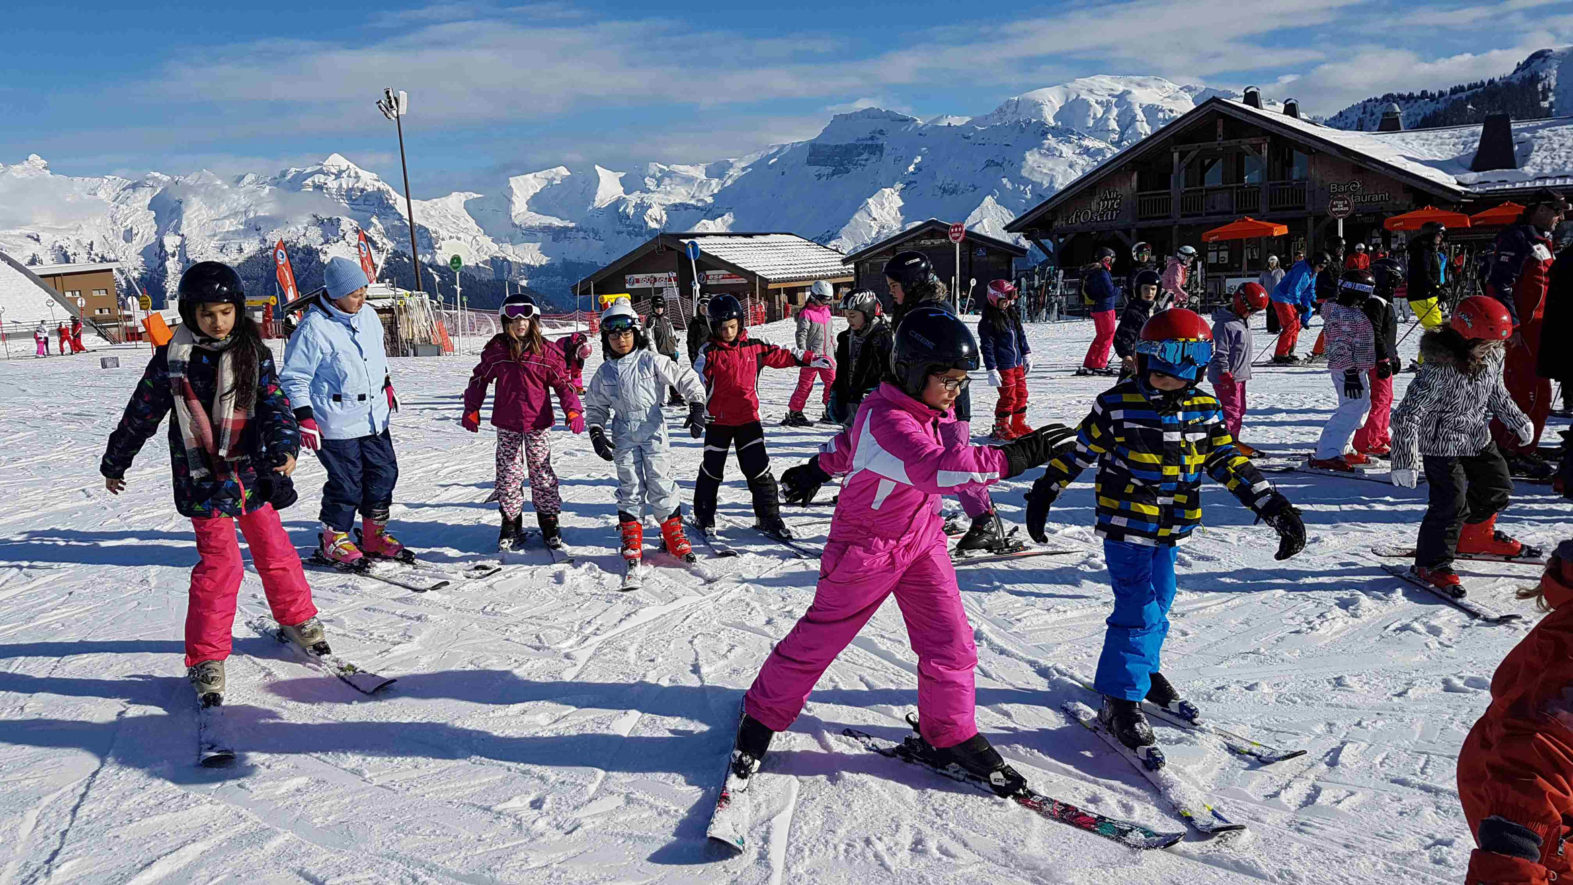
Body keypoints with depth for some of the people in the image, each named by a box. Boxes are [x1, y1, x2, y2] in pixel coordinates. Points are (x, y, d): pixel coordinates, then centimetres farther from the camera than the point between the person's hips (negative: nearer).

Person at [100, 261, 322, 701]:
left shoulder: (254, 354, 0)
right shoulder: (172, 359, -3)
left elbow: (275, 404, -8)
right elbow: (141, 413, 7)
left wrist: (285, 447, -27)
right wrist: (114, 463, 17)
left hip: (253, 471, 2)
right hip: (203, 478, -2)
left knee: (274, 551, 12)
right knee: (220, 564, -8)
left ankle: (296, 619, 36)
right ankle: (206, 659, 5)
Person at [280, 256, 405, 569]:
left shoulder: (368, 315, 4)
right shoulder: (314, 328, -17)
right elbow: (294, 377, -12)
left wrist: (386, 385, 28)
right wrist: (304, 417, -15)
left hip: (375, 417, 7)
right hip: (337, 424, -7)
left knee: (384, 475, 11)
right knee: (346, 484, -2)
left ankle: (374, 536, 27)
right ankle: (333, 541, 18)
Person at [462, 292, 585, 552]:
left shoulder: (546, 352, -4)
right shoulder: (495, 350, -1)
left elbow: (563, 383, -1)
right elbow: (479, 379, 9)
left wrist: (573, 410, -12)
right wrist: (471, 410, 5)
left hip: (538, 423, -1)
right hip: (507, 425, 1)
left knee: (542, 472, 5)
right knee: (507, 474, 7)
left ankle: (549, 523, 16)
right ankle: (510, 524, 19)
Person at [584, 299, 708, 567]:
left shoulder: (651, 361, -3)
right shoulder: (604, 373, 8)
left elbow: (685, 378, -2)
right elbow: (596, 407, 18)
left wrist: (697, 407, -9)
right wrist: (596, 433, 5)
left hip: (653, 430, -2)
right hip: (624, 435, 2)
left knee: (661, 483, -2)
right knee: (630, 486, 4)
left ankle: (674, 536, 10)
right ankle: (632, 541, 12)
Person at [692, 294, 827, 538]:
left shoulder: (754, 348, 3)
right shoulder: (710, 352, -6)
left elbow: (780, 356, 13)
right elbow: (698, 380, -12)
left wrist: (811, 360, 14)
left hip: (748, 418, 2)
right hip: (718, 420, -2)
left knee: (758, 468, 0)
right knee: (712, 468, 7)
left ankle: (768, 516, 8)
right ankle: (704, 516, 22)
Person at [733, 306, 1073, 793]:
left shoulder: (934, 411, -2)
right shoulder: (885, 419, -29)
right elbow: (933, 468, -47)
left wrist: (819, 467, 28)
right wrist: (1011, 458, -50)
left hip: (921, 539, 7)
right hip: (865, 546, -7)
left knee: (950, 640, 1)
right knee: (820, 637, 8)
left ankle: (948, 734, 19)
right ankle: (762, 714, 30)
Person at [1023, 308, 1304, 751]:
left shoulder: (1205, 411, 0)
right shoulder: (1117, 404, -12)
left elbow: (1230, 463, 3)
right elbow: (1079, 451, -3)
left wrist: (1277, 509, -2)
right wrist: (1043, 494, 2)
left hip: (1170, 530, 5)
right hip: (1125, 527, -5)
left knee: (1158, 605, 19)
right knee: (1138, 611, -8)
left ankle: (1145, 669, 41)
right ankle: (1120, 700, 3)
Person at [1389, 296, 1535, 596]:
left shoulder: (1492, 356, -7)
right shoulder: (1438, 369, -30)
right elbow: (1408, 414, -29)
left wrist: (1518, 420, 19)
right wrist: (1404, 461, -31)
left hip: (1478, 438, 8)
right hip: (1442, 444, -8)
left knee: (1497, 487, 20)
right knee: (1451, 503, -12)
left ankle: (1475, 536, 45)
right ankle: (1431, 562, 4)